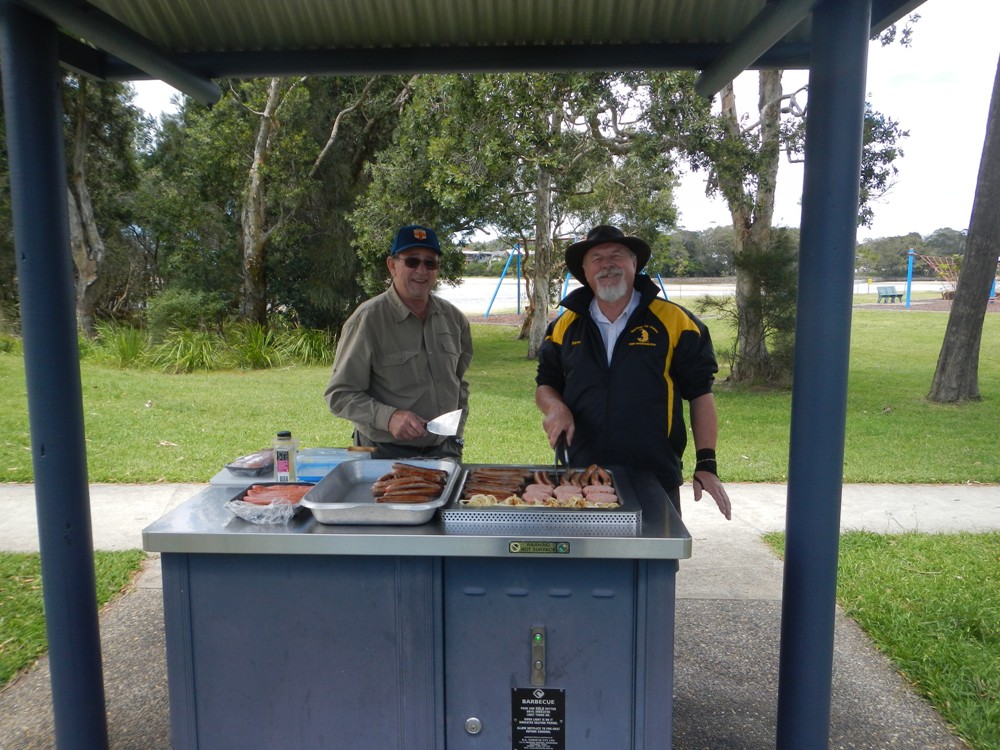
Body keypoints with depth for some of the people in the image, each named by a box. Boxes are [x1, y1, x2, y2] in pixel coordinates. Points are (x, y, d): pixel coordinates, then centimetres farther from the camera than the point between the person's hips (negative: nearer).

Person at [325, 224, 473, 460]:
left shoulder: (454, 318, 4)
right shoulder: (368, 319, -13)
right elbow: (339, 394, -13)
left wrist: (457, 433, 10)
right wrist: (389, 417, -27)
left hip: (444, 451, 5)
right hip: (387, 454, -4)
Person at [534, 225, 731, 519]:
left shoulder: (674, 322, -1)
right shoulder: (566, 326, 8)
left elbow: (700, 394, 0)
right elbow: (545, 385, 16)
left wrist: (706, 464, -6)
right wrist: (555, 407, -7)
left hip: (656, 481, -2)